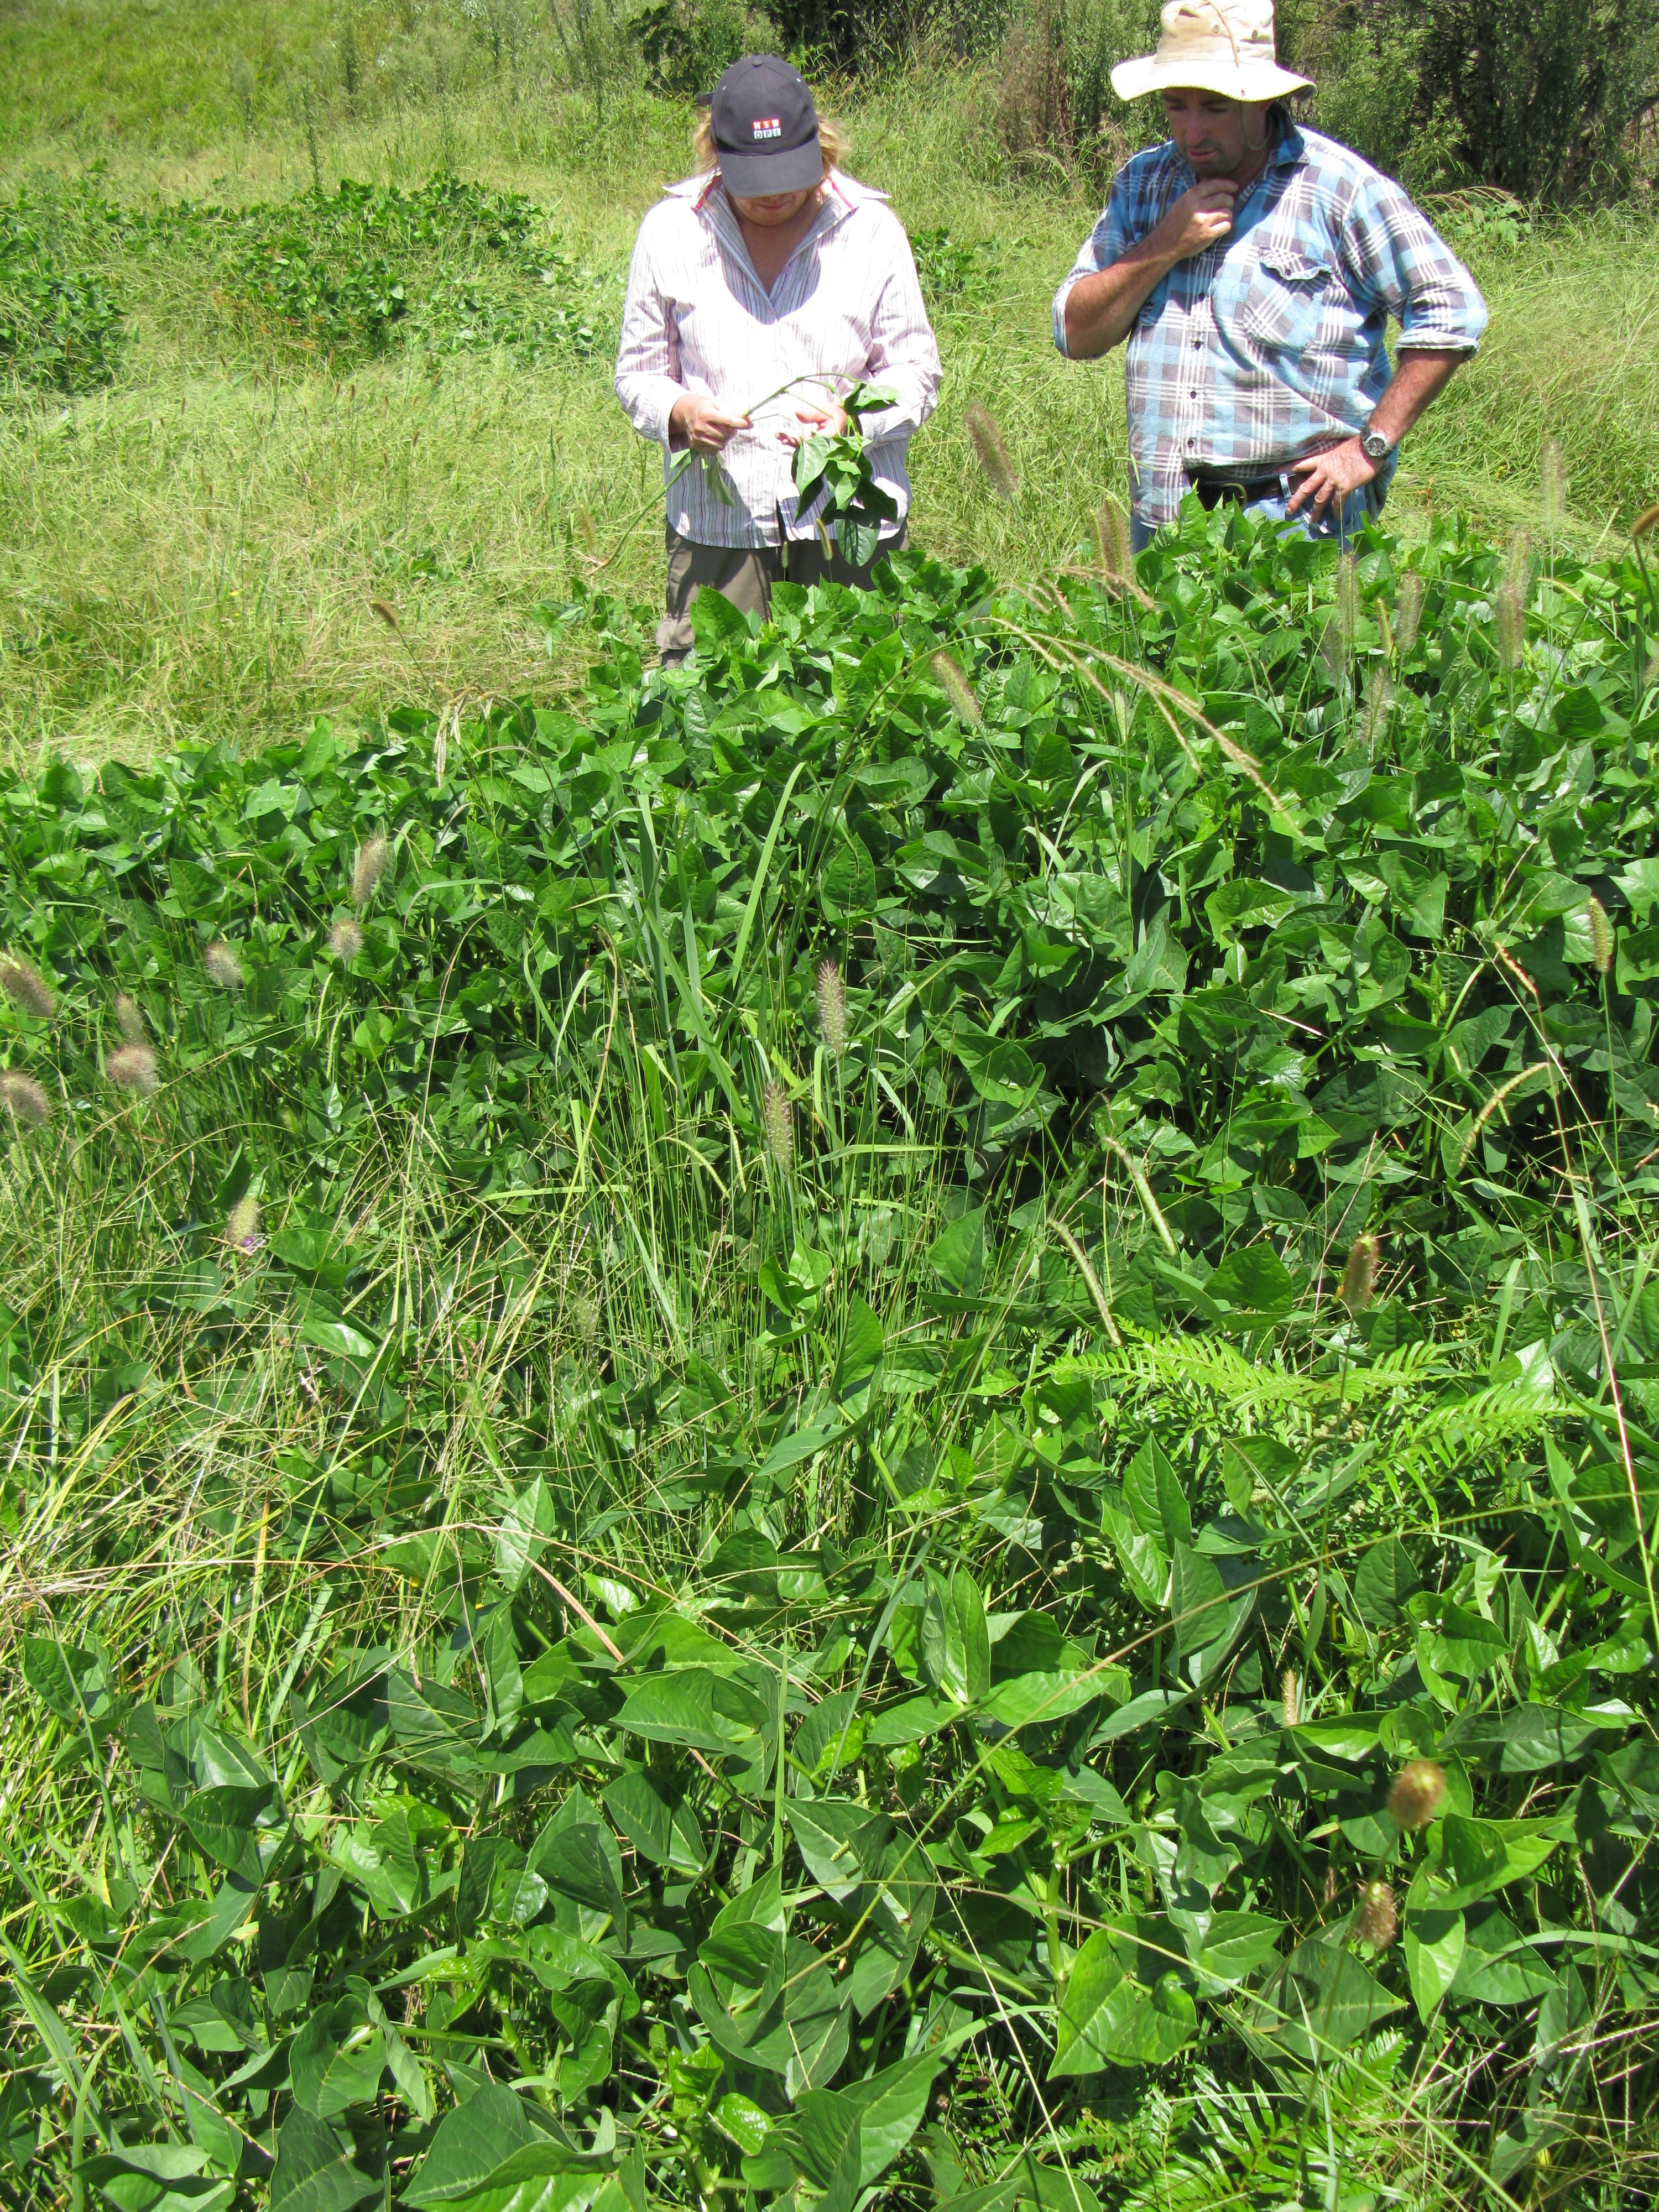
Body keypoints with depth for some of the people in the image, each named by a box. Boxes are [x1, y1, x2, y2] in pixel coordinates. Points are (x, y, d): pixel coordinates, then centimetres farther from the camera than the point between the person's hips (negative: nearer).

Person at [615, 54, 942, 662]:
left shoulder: (871, 229, 6)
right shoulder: (671, 230, 7)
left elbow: (915, 372, 7)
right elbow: (639, 370, 13)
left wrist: (856, 418, -14)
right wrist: (678, 413, -11)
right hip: (716, 526, 0)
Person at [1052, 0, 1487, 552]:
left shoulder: (1340, 188, -4)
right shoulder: (1142, 183, 10)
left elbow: (1451, 311, -5)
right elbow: (1076, 334, 5)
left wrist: (1370, 447, -10)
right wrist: (1164, 247, -9)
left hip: (1295, 513, -4)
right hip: (1162, 515, 4)